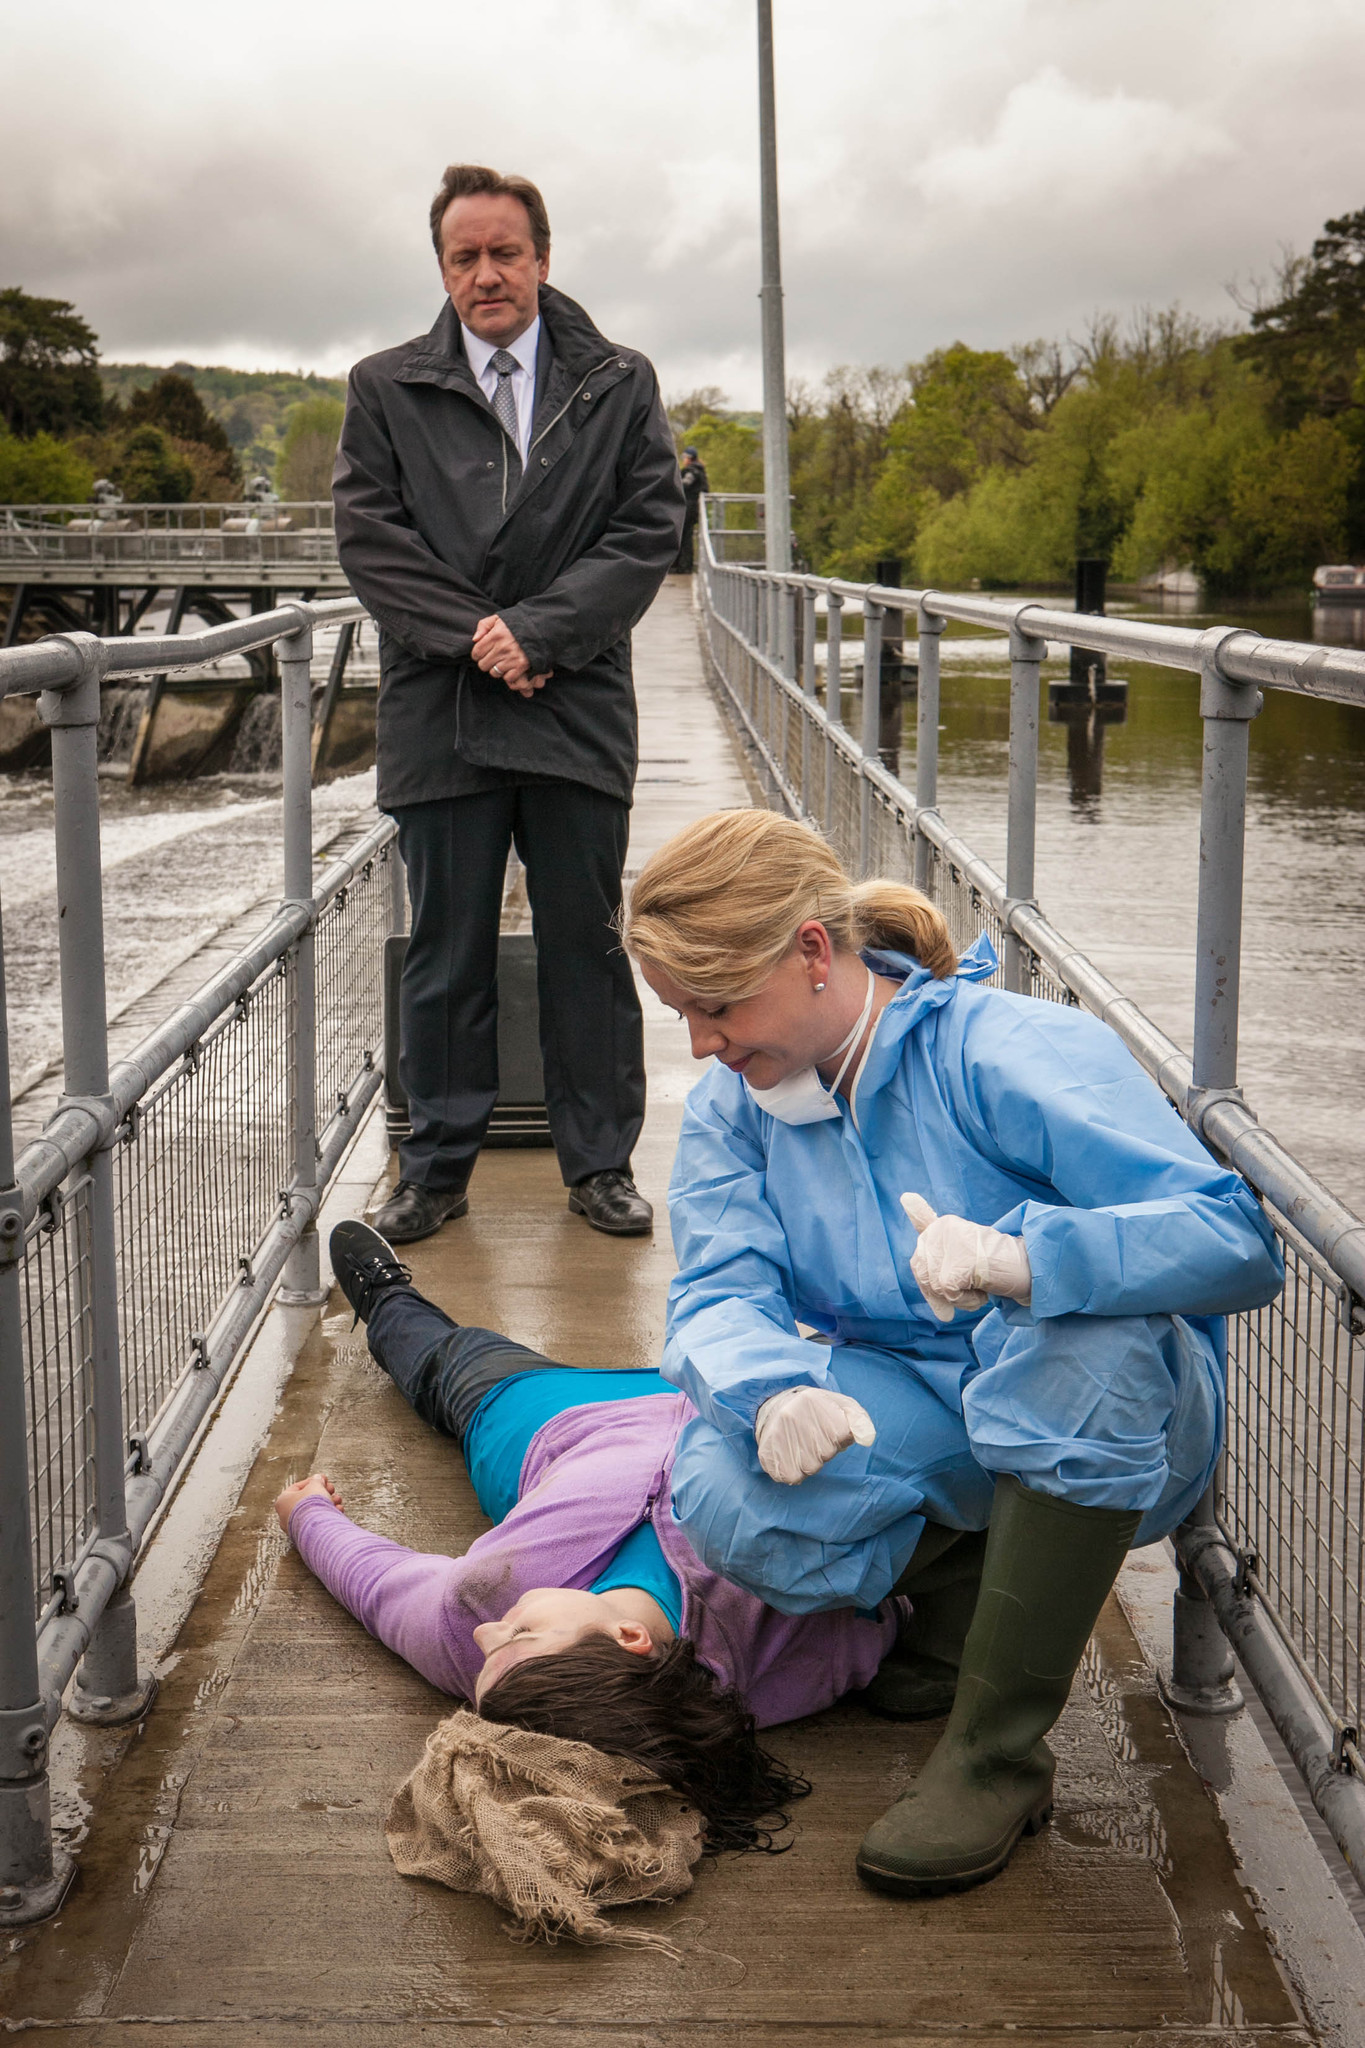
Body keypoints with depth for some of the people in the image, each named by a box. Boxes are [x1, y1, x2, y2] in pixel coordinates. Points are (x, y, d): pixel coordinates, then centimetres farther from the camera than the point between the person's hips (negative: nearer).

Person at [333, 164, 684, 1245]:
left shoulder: (621, 385, 8)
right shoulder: (386, 389, 8)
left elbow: (648, 532, 0)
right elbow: (370, 537, 1)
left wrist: (537, 630, -12)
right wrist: (474, 635, -11)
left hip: (578, 707, 0)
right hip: (439, 710, 0)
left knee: (587, 944, 6)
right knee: (447, 953, 7)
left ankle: (600, 1163, 17)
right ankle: (438, 1167, 18)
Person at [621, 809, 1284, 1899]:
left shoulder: (1014, 1050, -19)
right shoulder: (733, 1106, 1)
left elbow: (1238, 1243, -28)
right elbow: (720, 1293, -10)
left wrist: (1020, 1258, -45)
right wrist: (773, 1389, -34)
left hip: (1101, 1436, -4)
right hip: (903, 1419, 4)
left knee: (1084, 1330, -39)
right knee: (725, 1494, -28)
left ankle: (1000, 1750, -25)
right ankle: (968, 1580, 3)